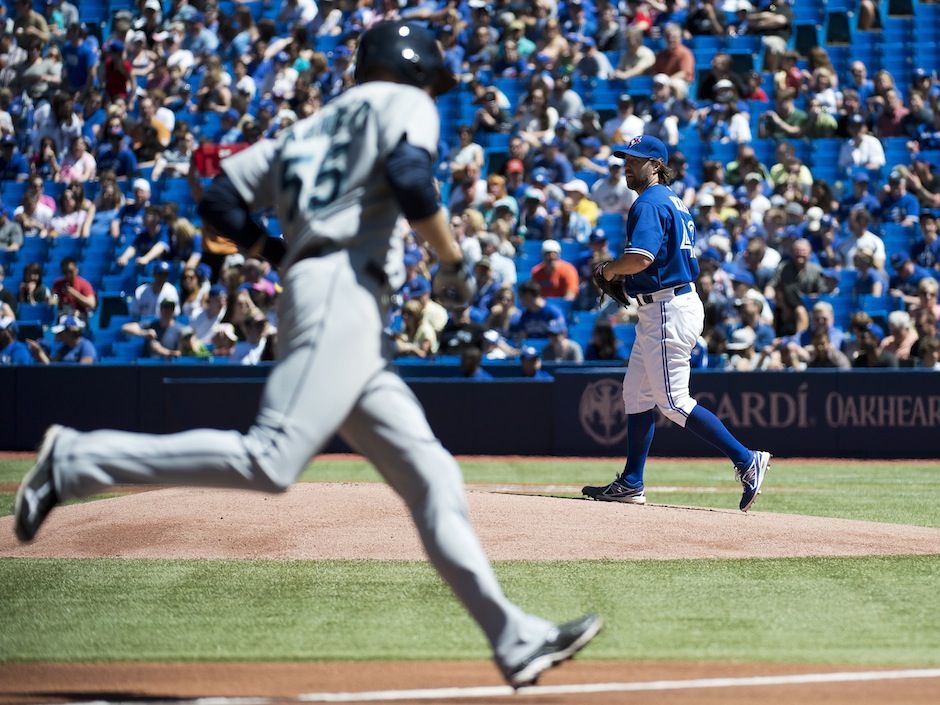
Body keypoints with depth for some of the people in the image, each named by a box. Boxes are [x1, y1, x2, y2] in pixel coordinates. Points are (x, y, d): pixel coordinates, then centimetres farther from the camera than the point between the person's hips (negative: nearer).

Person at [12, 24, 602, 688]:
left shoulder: (305, 132, 30)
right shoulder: (402, 103, 8)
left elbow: (221, 199, 22)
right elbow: (410, 178, -13)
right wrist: (454, 263, -3)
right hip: (343, 294, -10)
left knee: (431, 478, 3)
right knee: (270, 462, -21)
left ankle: (517, 640, -3)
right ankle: (77, 461, -18)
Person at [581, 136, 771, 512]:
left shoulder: (650, 204, -15)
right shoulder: (674, 202, 17)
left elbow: (641, 258, -29)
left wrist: (611, 269, -9)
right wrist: (625, 277, 14)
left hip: (668, 310, -11)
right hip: (659, 310, 11)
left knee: (673, 401, -9)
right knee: (636, 393, 14)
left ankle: (746, 460, -10)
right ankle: (631, 483, 18)